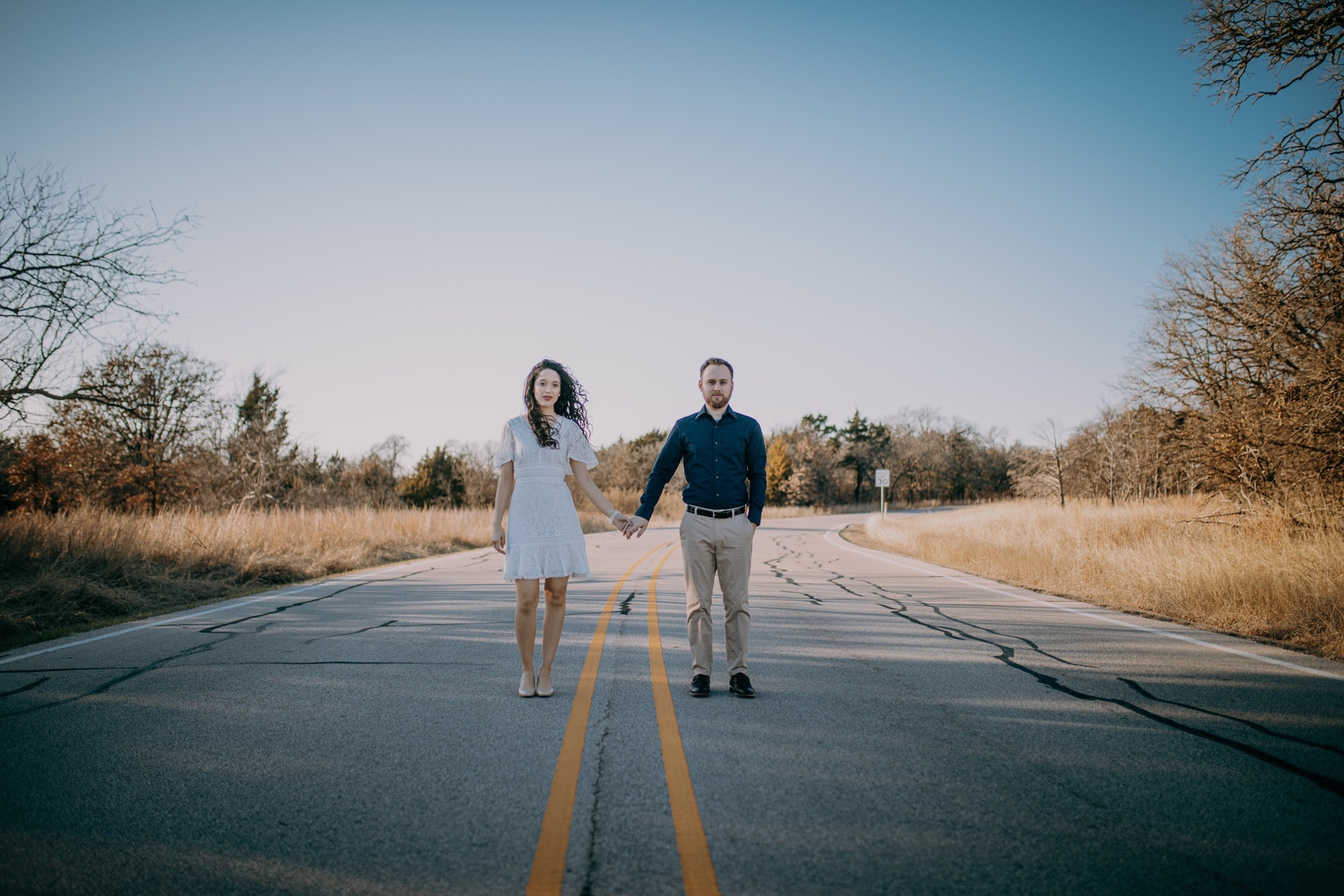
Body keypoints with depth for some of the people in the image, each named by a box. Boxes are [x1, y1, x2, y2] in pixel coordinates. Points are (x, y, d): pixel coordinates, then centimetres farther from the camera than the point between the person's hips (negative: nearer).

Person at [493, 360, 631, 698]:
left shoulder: (570, 428, 9)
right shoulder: (514, 427, 7)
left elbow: (584, 480, 7)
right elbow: (506, 480, 9)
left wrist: (613, 514, -1)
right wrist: (497, 524, 5)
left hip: (560, 517, 1)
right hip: (524, 516, -1)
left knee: (556, 595, 1)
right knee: (527, 599, -6)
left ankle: (545, 671, 12)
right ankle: (527, 671, 11)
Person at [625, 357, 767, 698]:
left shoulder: (748, 427, 7)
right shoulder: (684, 427, 8)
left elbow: (758, 476, 8)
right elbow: (661, 472, 11)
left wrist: (754, 517, -1)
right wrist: (644, 513, 7)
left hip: (736, 524, 0)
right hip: (697, 523, 0)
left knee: (737, 603, 3)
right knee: (698, 603, 3)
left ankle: (738, 672, 10)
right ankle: (700, 672, 10)